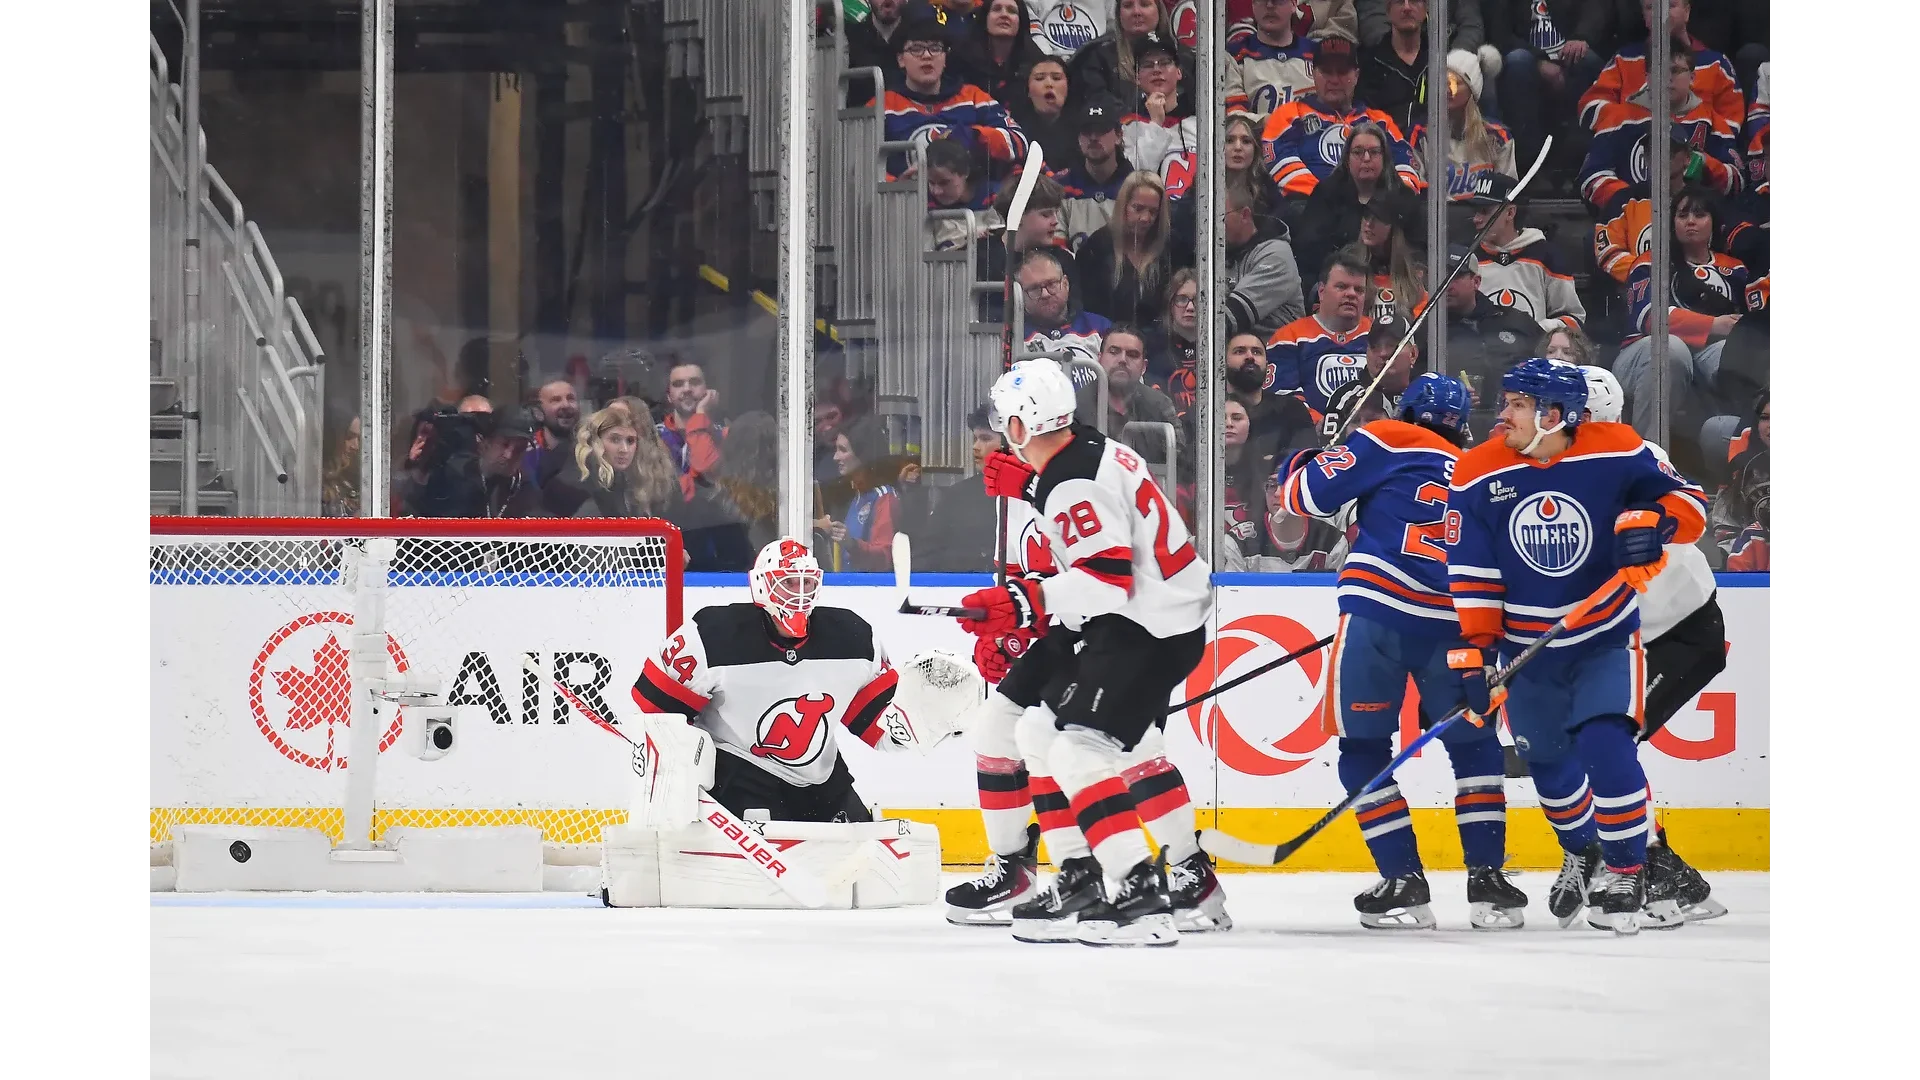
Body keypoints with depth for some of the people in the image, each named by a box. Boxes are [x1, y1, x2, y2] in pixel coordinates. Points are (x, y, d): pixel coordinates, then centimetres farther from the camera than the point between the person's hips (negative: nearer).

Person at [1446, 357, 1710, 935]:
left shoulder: (1617, 453, -15)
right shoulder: (1478, 474, -11)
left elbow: (1689, 504, -7)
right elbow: (1471, 573, -8)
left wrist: (1653, 521, -29)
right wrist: (1476, 652, -13)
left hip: (1606, 638, -3)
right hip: (1525, 646, 3)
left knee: (1605, 745, -19)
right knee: (1547, 762, 14)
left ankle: (1626, 869, -2)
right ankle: (1582, 854, 43)